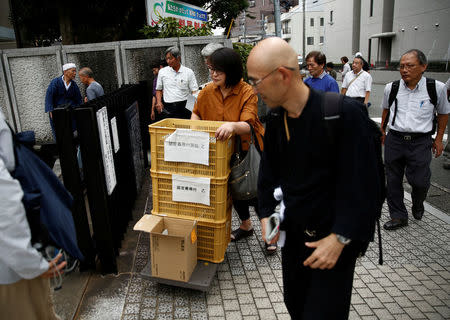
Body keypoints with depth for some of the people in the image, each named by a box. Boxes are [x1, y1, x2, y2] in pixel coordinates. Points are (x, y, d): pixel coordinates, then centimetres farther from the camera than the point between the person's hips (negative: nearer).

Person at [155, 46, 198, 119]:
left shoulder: (188, 72, 4)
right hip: (168, 109, 1)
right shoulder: (162, 72, 10)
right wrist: (159, 102, 2)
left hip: (184, 107, -1)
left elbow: (194, 91, 2)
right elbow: (159, 89, 19)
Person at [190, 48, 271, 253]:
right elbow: (197, 113, 12)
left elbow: (247, 126, -32)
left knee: (255, 193, 0)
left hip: (248, 150, -5)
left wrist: (232, 126, -53)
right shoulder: (208, 92, -5)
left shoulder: (247, 93, -21)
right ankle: (245, 226, 42)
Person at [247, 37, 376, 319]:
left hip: (333, 238, -6)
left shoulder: (345, 114, -22)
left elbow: (357, 182, -22)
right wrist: (267, 213, 1)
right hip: (293, 232, 6)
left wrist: (339, 238, -22)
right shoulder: (276, 120, -1)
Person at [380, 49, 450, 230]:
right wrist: (382, 131, 22)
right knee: (393, 181, 7)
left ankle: (417, 204, 33)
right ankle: (398, 217, 25)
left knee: (420, 182, -3)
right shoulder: (391, 88, 0)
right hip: (394, 140, 2)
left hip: (421, 142, -2)